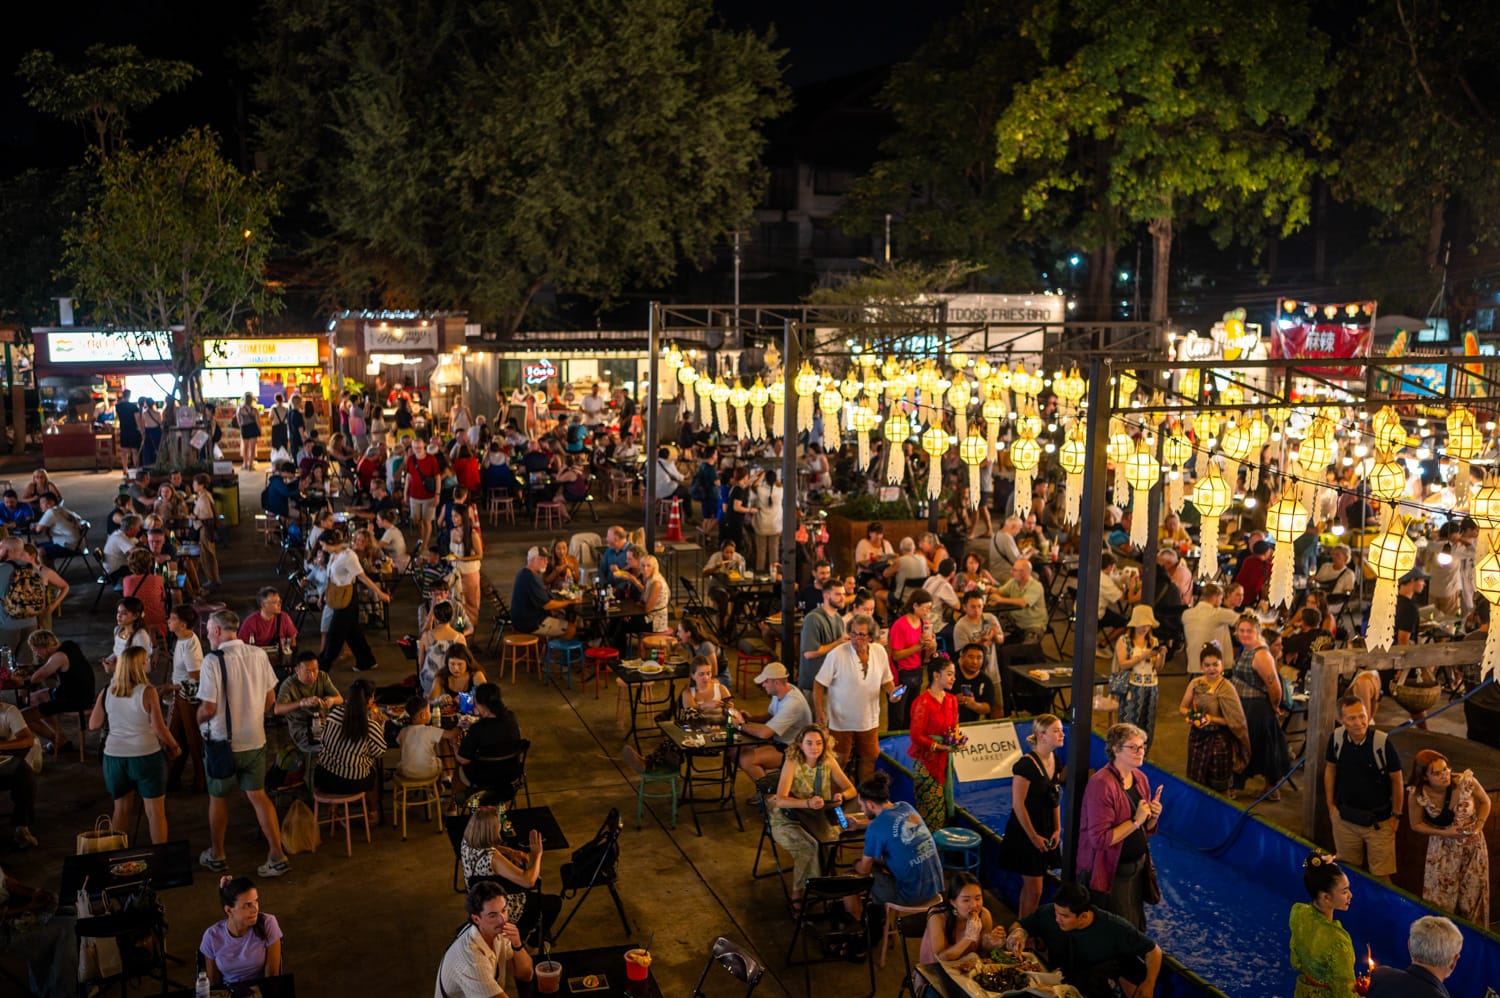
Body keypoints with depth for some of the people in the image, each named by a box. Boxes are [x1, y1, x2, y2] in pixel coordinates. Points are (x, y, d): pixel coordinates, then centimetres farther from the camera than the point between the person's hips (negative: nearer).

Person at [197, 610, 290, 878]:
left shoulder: (213, 661, -19)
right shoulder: (259, 656, -4)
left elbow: (208, 708, -19)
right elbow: (270, 700, 3)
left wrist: (198, 719, 2)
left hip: (222, 742, -4)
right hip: (255, 740, 4)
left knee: (218, 798, 16)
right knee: (258, 795, 13)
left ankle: (217, 856, 31)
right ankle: (277, 857, 9)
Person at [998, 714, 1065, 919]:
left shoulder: (1055, 761, 4)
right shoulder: (1026, 765, -21)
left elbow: (1055, 798, 12)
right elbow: (1018, 804, -18)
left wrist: (1057, 829, 4)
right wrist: (1033, 836, -15)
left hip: (1046, 831, 8)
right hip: (1025, 832, -8)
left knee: (1029, 887, 17)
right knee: (1034, 890, -4)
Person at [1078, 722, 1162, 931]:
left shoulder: (1140, 778, 4)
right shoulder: (1101, 784, -22)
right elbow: (1100, 839, -26)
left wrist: (1153, 817, -6)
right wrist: (1136, 821, -24)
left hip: (1138, 866, 8)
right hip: (1111, 873, -8)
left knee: (1136, 930, 17)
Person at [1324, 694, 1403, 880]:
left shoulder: (1383, 742, -22)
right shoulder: (1336, 738, -11)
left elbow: (1396, 779, -10)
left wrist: (1396, 815, -3)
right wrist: (1330, 804, 9)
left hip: (1379, 821, -3)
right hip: (1345, 818, 3)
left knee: (1381, 875, 3)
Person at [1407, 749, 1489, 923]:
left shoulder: (1466, 781, -23)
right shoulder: (1417, 795, -23)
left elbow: (1485, 801, -2)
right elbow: (1416, 825, -6)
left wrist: (1479, 826, -16)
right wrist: (1445, 833, -18)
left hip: (1473, 845, 1)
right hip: (1443, 850, -1)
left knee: (1473, 898, 11)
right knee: (1440, 902, 2)